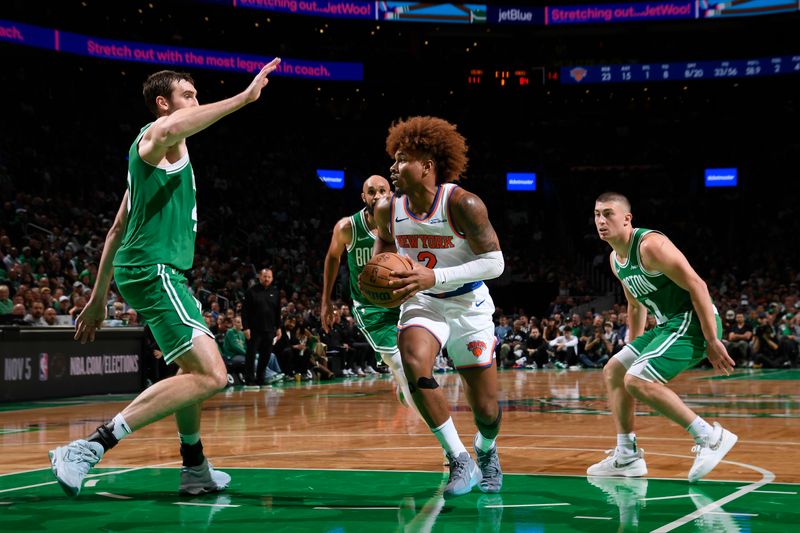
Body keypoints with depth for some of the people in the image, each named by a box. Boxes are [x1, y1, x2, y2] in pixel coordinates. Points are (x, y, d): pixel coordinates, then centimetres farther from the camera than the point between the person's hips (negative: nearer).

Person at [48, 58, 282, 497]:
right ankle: (91, 447, -25)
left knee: (194, 370, 25)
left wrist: (99, 296, 26)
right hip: (153, 269, -11)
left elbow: (118, 228, 26)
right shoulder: (156, 134, -6)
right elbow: (172, 128, -36)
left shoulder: (155, 151, 25)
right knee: (211, 375, -21)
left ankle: (195, 469, 37)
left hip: (148, 271, 11)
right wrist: (245, 97, -35)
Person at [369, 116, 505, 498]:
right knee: (414, 365, -31)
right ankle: (460, 461, -18)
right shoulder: (388, 209, -7)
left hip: (468, 306, -2)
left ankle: (486, 451, 43)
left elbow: (495, 263, -22)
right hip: (422, 304, 2)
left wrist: (435, 276, -31)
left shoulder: (462, 204, -22)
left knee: (485, 407, 5)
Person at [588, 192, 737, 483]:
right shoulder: (615, 259, 12)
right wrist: (635, 348, 27)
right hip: (667, 325, 10)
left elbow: (696, 286, -21)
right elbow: (636, 305, 26)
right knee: (613, 371, 13)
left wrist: (712, 342, -23)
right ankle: (626, 457, 16)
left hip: (693, 321, -10)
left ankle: (710, 437, -16)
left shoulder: (650, 245, -18)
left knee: (637, 380, -22)